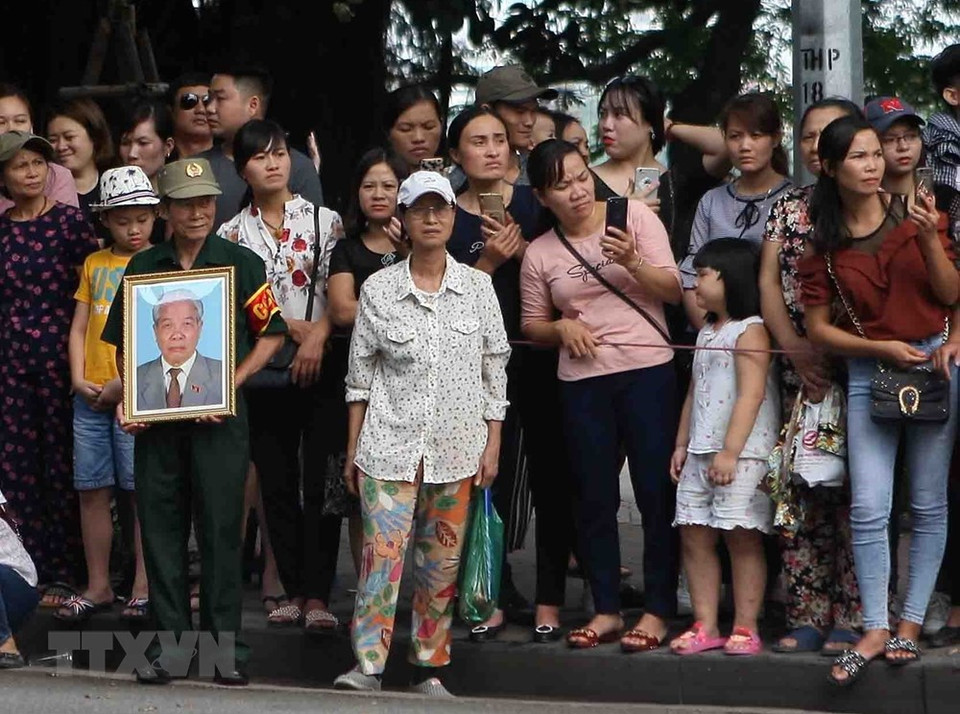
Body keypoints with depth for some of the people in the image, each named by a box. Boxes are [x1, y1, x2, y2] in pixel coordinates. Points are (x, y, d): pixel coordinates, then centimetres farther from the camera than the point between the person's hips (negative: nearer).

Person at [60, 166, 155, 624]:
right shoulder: (94, 264, 14)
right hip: (91, 395, 5)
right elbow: (79, 328, 14)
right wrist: (79, 380, -1)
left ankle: (144, 587, 3)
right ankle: (98, 586, 15)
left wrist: (125, 384, -14)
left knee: (142, 491, -3)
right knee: (91, 490, 6)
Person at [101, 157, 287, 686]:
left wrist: (229, 385, -9)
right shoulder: (142, 268, 9)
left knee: (221, 528, 0)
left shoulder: (241, 264, 1)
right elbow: (124, 344, 15)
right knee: (160, 527, 5)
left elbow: (271, 334, 2)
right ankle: (170, 638, 14)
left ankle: (224, 641, 8)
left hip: (219, 417, -3)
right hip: (155, 418, 3)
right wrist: (127, 399, 0)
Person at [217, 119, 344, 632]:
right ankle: (292, 589, 13)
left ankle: (317, 595, -5)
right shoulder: (234, 232, 8)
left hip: (320, 368, -2)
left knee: (321, 483, -6)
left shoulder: (325, 220, 4)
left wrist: (318, 338, -17)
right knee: (277, 483, 6)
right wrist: (295, 328, -12)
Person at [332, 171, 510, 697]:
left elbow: (494, 369, 8)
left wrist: (493, 443, 3)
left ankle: (429, 667, 14)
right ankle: (367, 664, -13)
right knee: (383, 550, -12)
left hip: (457, 447, 2)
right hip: (389, 445, -2)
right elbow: (360, 376, 5)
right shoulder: (378, 290, 1)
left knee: (442, 559, 6)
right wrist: (352, 450, 4)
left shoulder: (477, 287, 4)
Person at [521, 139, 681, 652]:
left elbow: (672, 290, -4)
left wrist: (632, 262, -20)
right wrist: (561, 328, -7)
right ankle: (606, 610, 16)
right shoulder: (539, 254, 6)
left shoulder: (635, 218, 0)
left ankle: (658, 610, 3)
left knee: (656, 493, -3)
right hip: (581, 383, 3)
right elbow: (532, 325, 14)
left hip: (648, 371, -3)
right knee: (594, 499, 7)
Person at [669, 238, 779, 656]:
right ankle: (705, 626, 8)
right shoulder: (706, 333, 19)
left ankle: (745, 627, -4)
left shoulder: (750, 331, -9)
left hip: (741, 453, -9)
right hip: (701, 451, 9)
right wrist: (682, 444, 16)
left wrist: (730, 451, -21)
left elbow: (751, 393, -17)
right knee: (694, 536, 4)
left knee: (742, 536, -7)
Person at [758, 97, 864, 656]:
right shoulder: (789, 207, 14)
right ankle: (807, 615, 8)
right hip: (799, 367, 4)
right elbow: (768, 281, 8)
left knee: (851, 488, -8)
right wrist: (795, 348, -6)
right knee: (800, 492, 3)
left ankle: (853, 616, -3)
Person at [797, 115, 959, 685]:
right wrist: (882, 348, -11)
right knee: (869, 509, -6)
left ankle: (910, 624, 10)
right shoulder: (823, 241, 1)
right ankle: (875, 632, -2)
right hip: (868, 374, 0)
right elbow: (819, 327, 2)